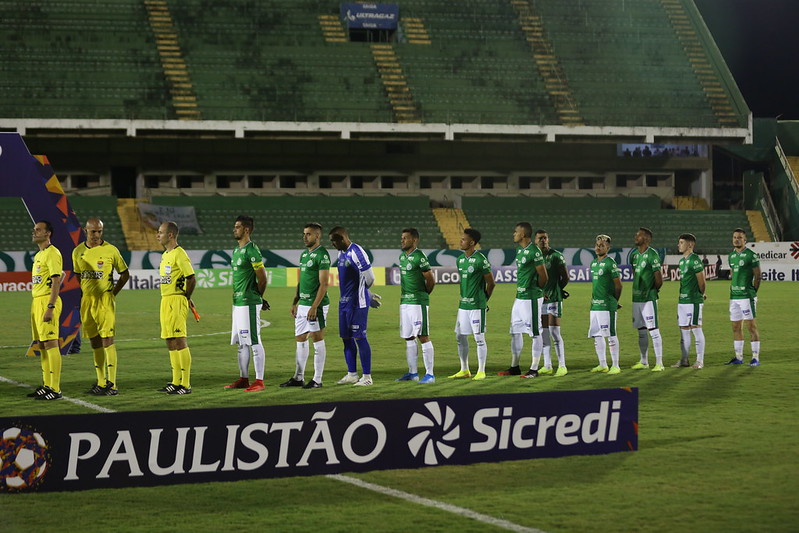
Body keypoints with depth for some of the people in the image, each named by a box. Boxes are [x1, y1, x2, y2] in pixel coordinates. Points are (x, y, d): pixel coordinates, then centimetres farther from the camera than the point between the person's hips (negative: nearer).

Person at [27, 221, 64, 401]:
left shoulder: (52, 254, -11)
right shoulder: (38, 255, 19)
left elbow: (57, 281, -17)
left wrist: (50, 307, -23)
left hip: (47, 301, -10)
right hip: (37, 301, 10)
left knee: (50, 344, -10)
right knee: (41, 345, 10)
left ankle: (55, 389, -11)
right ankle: (46, 385, 15)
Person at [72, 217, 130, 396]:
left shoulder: (110, 250, -6)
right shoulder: (78, 252, 7)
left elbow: (125, 274, 3)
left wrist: (112, 293, -1)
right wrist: (87, 291, 13)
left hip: (105, 300, -5)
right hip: (87, 300, 5)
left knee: (107, 340, -9)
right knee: (95, 342, 8)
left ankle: (112, 384, -8)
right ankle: (101, 382, 14)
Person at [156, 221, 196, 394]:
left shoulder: (179, 254, -14)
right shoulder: (165, 255, 16)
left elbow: (191, 279, -17)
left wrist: (186, 298, -5)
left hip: (176, 301, -10)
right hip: (165, 301, 10)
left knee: (179, 341, -9)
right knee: (170, 342, 11)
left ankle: (186, 385, -7)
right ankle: (176, 382, 17)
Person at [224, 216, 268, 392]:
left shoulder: (251, 250, -14)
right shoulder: (237, 250, 15)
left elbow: (262, 278, -14)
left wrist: (257, 297, 2)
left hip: (249, 304, -10)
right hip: (238, 303, 10)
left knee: (254, 342, -6)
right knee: (240, 343, 14)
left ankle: (259, 381, -3)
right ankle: (243, 379, 21)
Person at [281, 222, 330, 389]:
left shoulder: (322, 255, -12)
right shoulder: (304, 254, 15)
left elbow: (324, 284, -17)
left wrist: (314, 306, -22)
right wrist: (294, 302, 17)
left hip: (316, 305, -9)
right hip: (302, 304, 9)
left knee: (317, 340, -3)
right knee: (300, 339, 11)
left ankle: (317, 380, 2)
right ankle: (298, 378, 18)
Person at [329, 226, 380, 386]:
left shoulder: (356, 253, -17)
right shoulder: (341, 254, 13)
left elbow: (369, 278, -15)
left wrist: (363, 294, 5)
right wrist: (369, 296, 21)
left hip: (357, 303, -9)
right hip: (344, 302, 9)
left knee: (359, 337, -5)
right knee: (346, 338, 11)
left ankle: (367, 376, 1)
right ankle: (352, 374, 20)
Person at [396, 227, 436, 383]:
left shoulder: (419, 257, -13)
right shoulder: (402, 256, 13)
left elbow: (430, 279, -11)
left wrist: (424, 293, 3)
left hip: (418, 302, -9)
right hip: (405, 301, 9)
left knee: (423, 337, -7)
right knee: (409, 338, 11)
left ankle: (430, 374, -4)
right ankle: (413, 372, 19)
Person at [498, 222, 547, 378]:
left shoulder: (534, 251, -17)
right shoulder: (519, 249, 12)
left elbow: (543, 276, -14)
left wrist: (537, 289, 2)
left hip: (531, 298, -10)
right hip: (519, 296, 10)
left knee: (535, 333, -2)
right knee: (515, 331, 13)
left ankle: (534, 369, 3)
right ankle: (514, 367, 21)